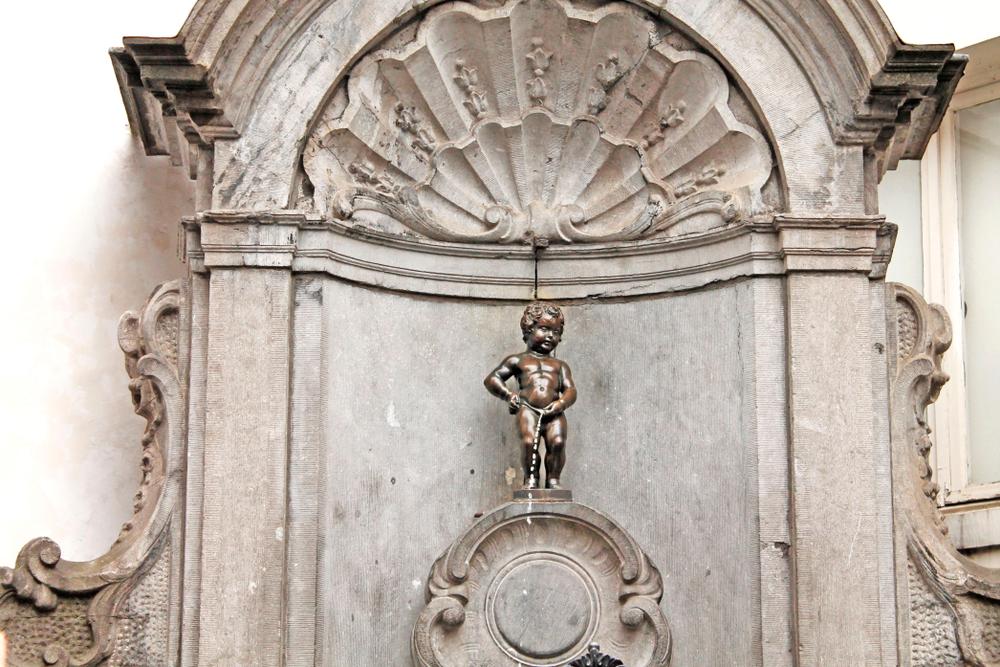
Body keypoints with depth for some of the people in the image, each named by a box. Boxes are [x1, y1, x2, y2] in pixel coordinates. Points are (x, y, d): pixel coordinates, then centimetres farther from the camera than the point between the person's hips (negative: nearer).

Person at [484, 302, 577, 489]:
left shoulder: (560, 365, 28)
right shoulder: (518, 361, 22)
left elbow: (570, 389, 16)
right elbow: (491, 379, 18)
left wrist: (562, 402, -7)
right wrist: (507, 395, 1)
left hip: (553, 412, 2)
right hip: (528, 409, -2)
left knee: (558, 442, -23)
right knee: (529, 442, -26)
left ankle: (553, 479, -11)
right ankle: (531, 478, -11)